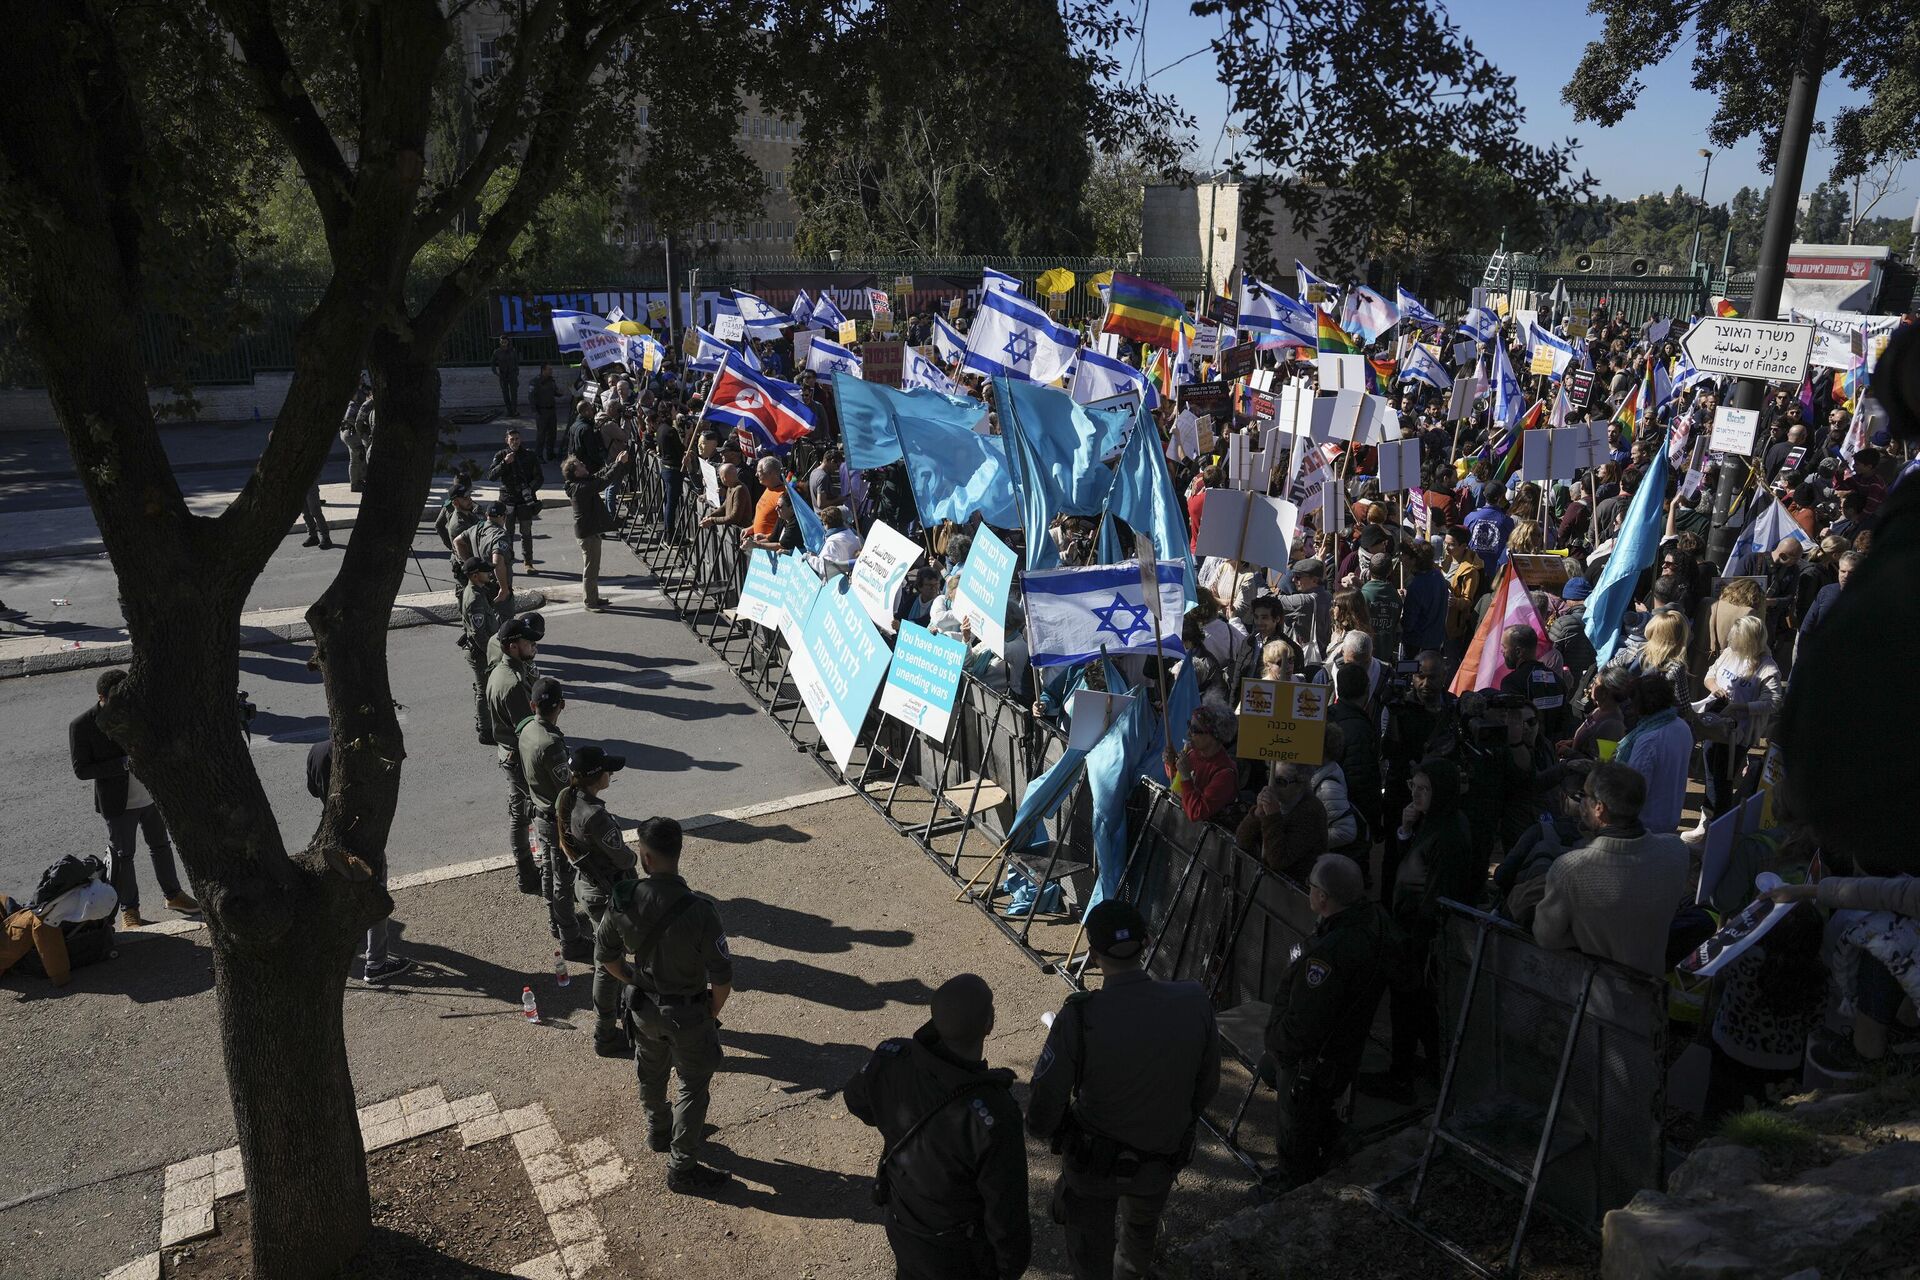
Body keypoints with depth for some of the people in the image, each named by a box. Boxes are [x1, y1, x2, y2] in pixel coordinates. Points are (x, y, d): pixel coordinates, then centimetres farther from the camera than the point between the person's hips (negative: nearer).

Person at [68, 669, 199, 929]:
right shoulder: (81, 726, -17)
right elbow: (81, 770, -17)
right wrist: (123, 764, -27)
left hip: (151, 795, 5)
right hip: (118, 803, -5)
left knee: (161, 845, 19)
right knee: (122, 856, 9)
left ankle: (173, 895, 36)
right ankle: (128, 911, 24)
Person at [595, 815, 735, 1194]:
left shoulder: (622, 901, -20)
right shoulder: (699, 910, -32)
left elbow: (606, 956, -3)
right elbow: (722, 978, -23)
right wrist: (713, 1013, -3)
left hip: (642, 1006, 5)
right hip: (687, 1013, -4)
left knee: (650, 1073, 29)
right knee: (692, 1087, 16)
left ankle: (658, 1133, 54)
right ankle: (681, 1170, 29)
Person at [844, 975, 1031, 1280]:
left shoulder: (891, 1059, -27)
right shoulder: (992, 1116, -41)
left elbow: (858, 1100, -2)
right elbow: (1006, 1209, -25)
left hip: (901, 1224, 4)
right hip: (958, 1248, -4)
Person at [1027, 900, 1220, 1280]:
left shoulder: (1079, 1018, -30)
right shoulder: (1194, 1003, -20)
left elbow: (1044, 1103, -22)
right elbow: (1207, 1085, -5)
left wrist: (1041, 1130, 2)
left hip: (1093, 1162, -4)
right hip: (1163, 1159, 5)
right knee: (1144, 1223, 36)